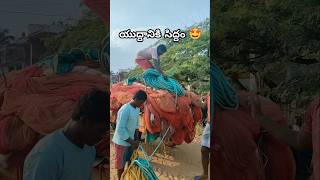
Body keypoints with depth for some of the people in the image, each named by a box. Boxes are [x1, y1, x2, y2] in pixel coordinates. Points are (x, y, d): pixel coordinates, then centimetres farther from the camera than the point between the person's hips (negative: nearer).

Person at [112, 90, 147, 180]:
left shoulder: (137, 109, 0)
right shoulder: (125, 110, -27)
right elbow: (120, 129, -27)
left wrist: (136, 139, 3)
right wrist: (132, 142, -20)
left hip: (130, 140, 8)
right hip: (121, 142, -8)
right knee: (121, 164, 8)